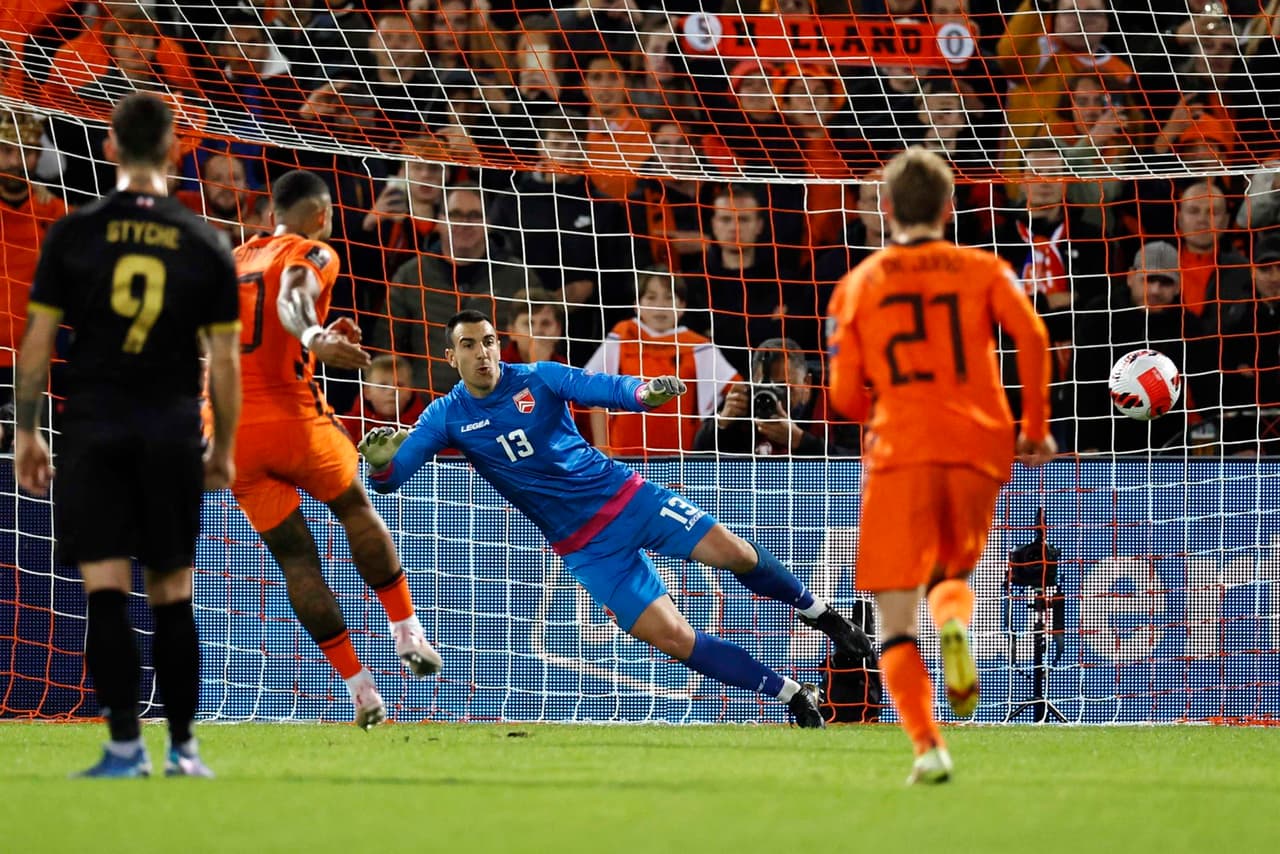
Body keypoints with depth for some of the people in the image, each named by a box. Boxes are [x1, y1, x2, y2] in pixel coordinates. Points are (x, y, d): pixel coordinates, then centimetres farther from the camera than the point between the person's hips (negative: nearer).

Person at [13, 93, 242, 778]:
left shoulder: (73, 234, -1)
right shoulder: (206, 245, 2)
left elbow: (37, 341, 0)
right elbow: (225, 361, 4)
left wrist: (27, 431, 8)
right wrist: (224, 448, 14)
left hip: (93, 431, -1)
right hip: (173, 433, 1)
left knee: (105, 592, -4)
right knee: (172, 595, 9)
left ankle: (125, 746, -10)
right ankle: (182, 748, 12)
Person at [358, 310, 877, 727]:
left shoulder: (538, 379, -5)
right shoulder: (447, 417, -4)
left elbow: (607, 389, -18)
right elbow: (390, 478, -11)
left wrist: (644, 392, -41)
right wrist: (380, 461, -36)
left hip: (625, 496, 1)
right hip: (584, 546, -1)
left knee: (732, 553, -13)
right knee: (673, 639, -13)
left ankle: (817, 613, 17)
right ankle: (792, 697, -1)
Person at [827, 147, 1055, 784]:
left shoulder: (858, 284, 12)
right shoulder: (984, 270, 11)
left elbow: (844, 393, 9)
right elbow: (1032, 336, -6)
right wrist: (1035, 428, 2)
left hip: (900, 450, -1)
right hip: (979, 449, 1)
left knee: (895, 621, 1)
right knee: (950, 575, 24)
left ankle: (927, 746, -21)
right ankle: (954, 625, -14)